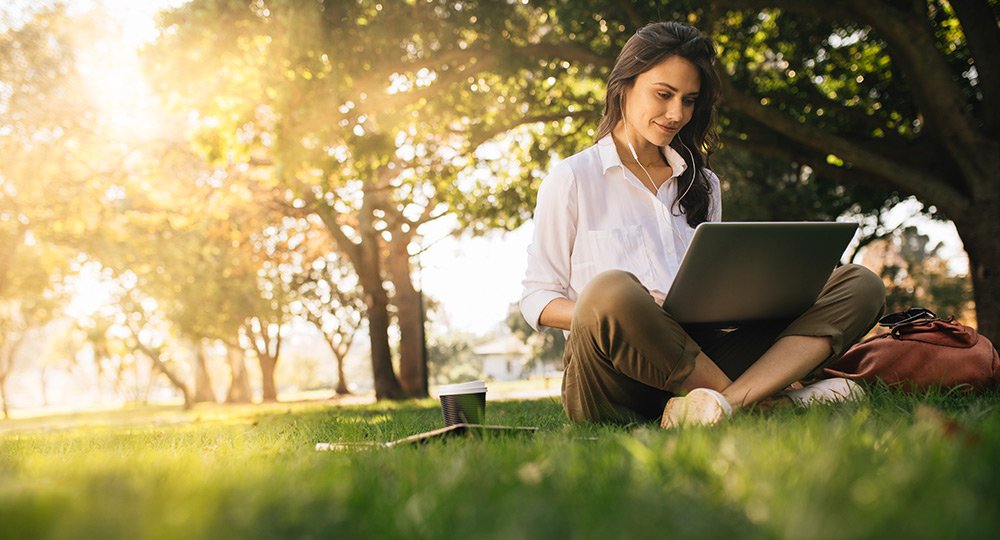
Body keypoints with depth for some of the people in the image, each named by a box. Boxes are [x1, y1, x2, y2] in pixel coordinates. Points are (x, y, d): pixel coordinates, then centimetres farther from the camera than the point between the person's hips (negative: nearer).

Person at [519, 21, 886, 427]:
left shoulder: (702, 184, 24)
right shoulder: (571, 179, 9)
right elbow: (536, 299, 6)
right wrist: (605, 314, -15)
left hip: (697, 357, 5)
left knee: (859, 286, -11)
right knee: (612, 291, -41)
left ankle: (726, 401, -35)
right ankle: (765, 401, -25)